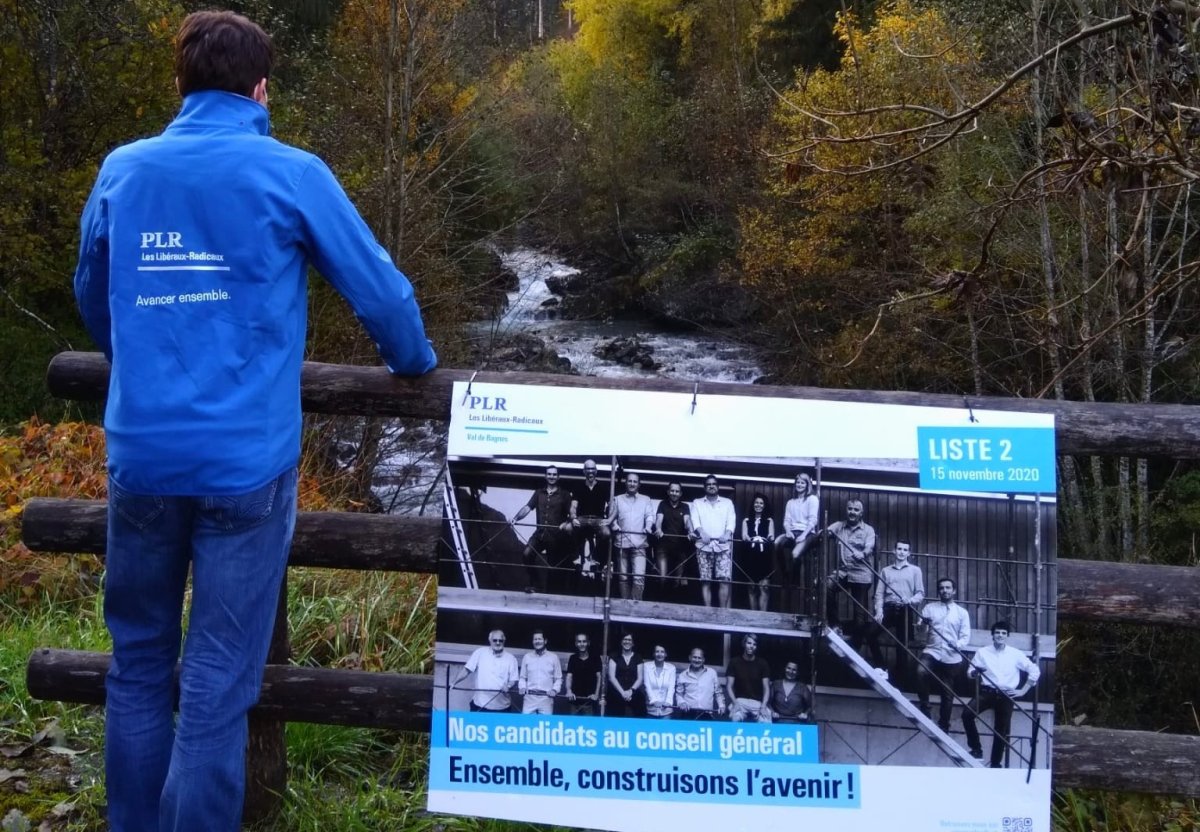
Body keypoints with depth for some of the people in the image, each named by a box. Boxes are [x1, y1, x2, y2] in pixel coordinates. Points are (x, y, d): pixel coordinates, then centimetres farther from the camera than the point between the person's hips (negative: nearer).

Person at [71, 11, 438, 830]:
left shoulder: (121, 171, 9)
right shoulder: (291, 173, -3)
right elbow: (377, 286, 4)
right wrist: (415, 362, 24)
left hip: (140, 452, 4)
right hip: (243, 458, -4)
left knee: (138, 665, 18)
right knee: (217, 683, 3)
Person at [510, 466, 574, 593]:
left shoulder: (564, 494, 3)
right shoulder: (539, 493, 10)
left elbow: (571, 514, 1)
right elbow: (527, 507, 0)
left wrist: (568, 523, -21)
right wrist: (515, 518, -16)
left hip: (556, 535, -2)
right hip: (540, 532, 2)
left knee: (551, 564, 3)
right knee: (527, 554, -19)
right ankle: (531, 583, -5)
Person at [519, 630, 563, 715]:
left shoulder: (553, 658, 8)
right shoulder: (527, 657, 11)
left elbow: (558, 678, 10)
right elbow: (522, 677, 16)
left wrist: (555, 690, -6)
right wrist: (522, 687, -2)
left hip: (546, 698, -1)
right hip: (530, 697, 1)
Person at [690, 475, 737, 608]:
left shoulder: (727, 502, 18)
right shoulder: (697, 503, 17)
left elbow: (732, 520, 4)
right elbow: (695, 520, 1)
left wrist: (727, 533, -17)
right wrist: (701, 533, -20)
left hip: (723, 545, 0)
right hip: (704, 545, 0)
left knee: (724, 579, -11)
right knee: (705, 580, -3)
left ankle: (723, 610, -7)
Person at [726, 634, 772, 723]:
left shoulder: (762, 663, 6)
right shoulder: (734, 662, 4)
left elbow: (766, 687, 3)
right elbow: (729, 686, 2)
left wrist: (763, 705, -12)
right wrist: (735, 703, -14)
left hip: (758, 702, 1)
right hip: (740, 701, -1)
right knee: (736, 720, -31)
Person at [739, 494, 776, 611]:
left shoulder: (769, 520, 13)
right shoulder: (746, 520, 14)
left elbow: (771, 537, 3)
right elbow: (744, 536, 3)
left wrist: (770, 538, -20)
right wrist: (752, 539, -18)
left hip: (764, 556, -1)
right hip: (751, 556, 1)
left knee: (764, 586, -12)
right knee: (752, 587, 3)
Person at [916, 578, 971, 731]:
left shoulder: (962, 612, 11)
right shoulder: (930, 607, 12)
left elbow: (966, 636, 3)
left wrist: (958, 644, -19)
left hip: (952, 658, 1)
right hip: (932, 651, -1)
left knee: (948, 694, 5)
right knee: (921, 671, -32)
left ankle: (943, 726, 19)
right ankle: (924, 706, -15)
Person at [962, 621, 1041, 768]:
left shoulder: (1016, 654, 5)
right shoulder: (982, 652, 5)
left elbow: (1035, 671, 7)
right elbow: (969, 671, 3)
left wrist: (1023, 690, 2)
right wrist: (974, 672, -22)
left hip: (1007, 696, 0)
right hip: (987, 692, 0)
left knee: (1001, 729, 2)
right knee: (967, 713, -23)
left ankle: (996, 763, 18)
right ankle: (976, 749, -7)